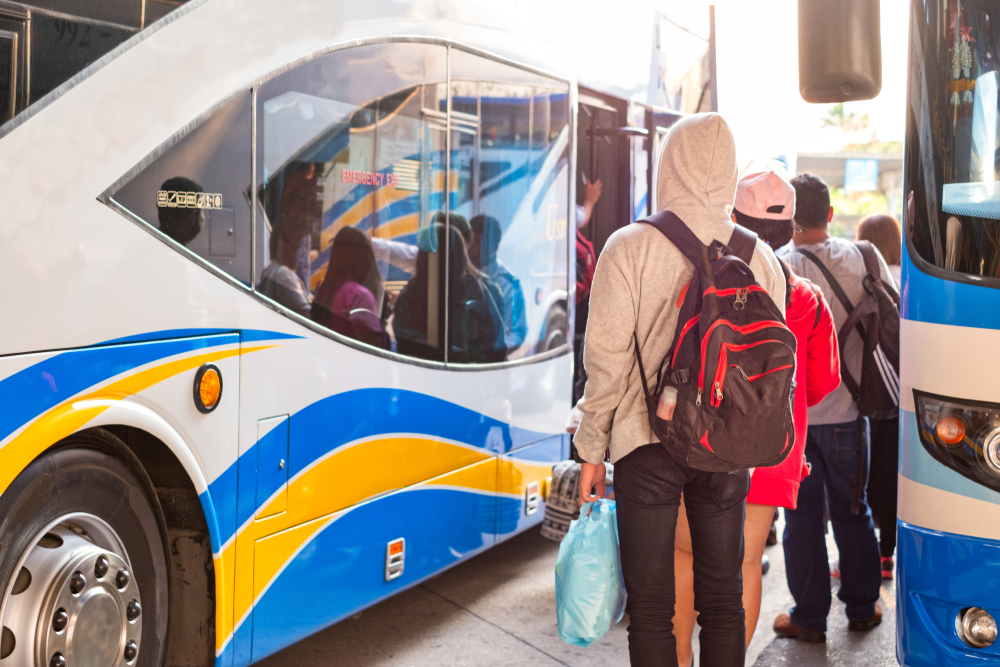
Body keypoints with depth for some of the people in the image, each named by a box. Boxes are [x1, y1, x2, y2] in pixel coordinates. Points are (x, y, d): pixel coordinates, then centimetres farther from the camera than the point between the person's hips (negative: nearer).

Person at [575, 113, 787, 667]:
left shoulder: (630, 247, -8)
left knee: (651, 605, 6)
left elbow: (607, 360, -8)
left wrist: (591, 449, 1)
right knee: (723, 601, 15)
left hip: (649, 441, -3)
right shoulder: (758, 255, 3)